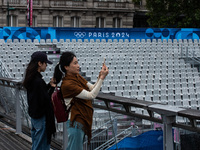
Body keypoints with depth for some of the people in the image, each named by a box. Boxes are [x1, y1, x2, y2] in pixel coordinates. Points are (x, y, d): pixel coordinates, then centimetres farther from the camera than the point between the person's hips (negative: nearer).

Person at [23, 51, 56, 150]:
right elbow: (44, 100, -23)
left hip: (33, 115, 10)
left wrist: (49, 85, 4)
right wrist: (52, 87, -15)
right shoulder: (38, 81, -24)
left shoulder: (31, 78, 5)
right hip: (41, 117, -10)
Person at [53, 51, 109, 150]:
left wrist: (100, 77, -7)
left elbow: (92, 88, 10)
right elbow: (91, 95, -24)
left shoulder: (77, 77, 6)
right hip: (76, 123, -9)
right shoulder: (67, 84, -21)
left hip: (82, 121, 9)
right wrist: (101, 78, -23)